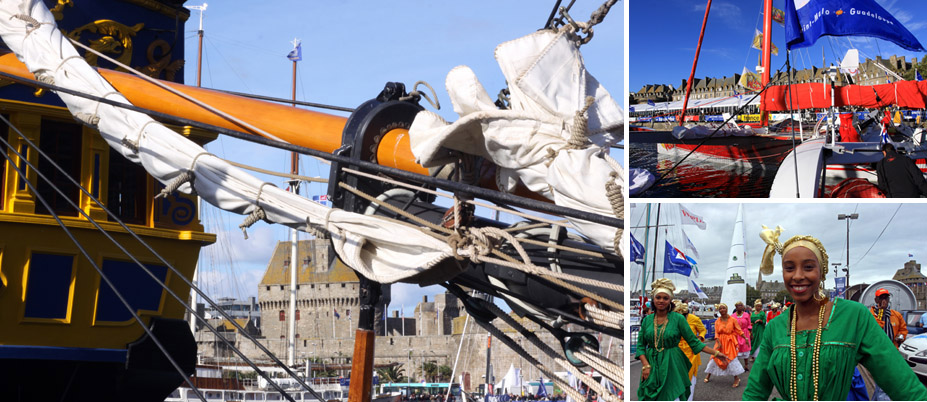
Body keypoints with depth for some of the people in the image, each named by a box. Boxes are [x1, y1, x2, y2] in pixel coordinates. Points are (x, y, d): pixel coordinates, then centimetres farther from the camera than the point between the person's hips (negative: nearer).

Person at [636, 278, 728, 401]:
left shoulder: (678, 319, -3)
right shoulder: (646, 320, 5)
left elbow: (694, 342, 0)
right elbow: (641, 345, 6)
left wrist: (715, 353, -7)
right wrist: (646, 365, -8)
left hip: (672, 366, -2)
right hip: (651, 365, 2)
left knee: (673, 397, -6)